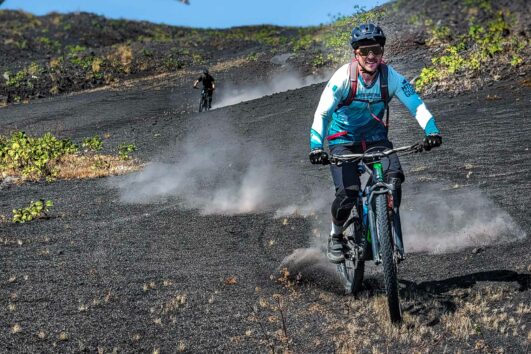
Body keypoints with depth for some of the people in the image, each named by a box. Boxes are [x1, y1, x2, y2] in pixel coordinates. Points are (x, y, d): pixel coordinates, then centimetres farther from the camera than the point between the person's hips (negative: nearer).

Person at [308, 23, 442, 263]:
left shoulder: (390, 77, -15)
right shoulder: (344, 77, -21)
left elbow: (416, 105, -18)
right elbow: (322, 113, -25)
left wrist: (431, 131, -37)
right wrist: (316, 147, -39)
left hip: (375, 138, 2)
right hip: (344, 140, -2)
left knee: (394, 176, -26)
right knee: (348, 193, -19)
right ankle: (336, 237, 10)